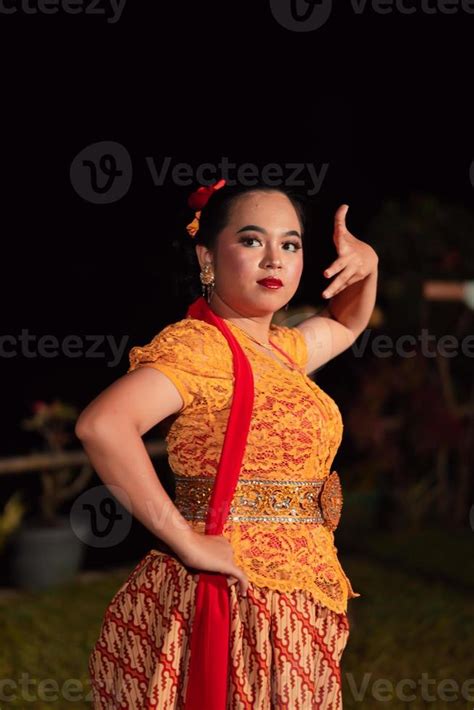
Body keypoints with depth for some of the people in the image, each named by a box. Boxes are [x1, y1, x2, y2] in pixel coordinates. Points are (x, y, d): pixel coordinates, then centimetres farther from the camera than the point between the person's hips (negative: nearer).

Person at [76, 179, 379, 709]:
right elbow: (102, 424, -31)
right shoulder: (198, 344, -14)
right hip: (230, 600, -9)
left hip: (294, 608, 9)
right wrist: (187, 542, -25)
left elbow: (346, 323, 38)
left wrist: (364, 266, 15)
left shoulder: (281, 349, 15)